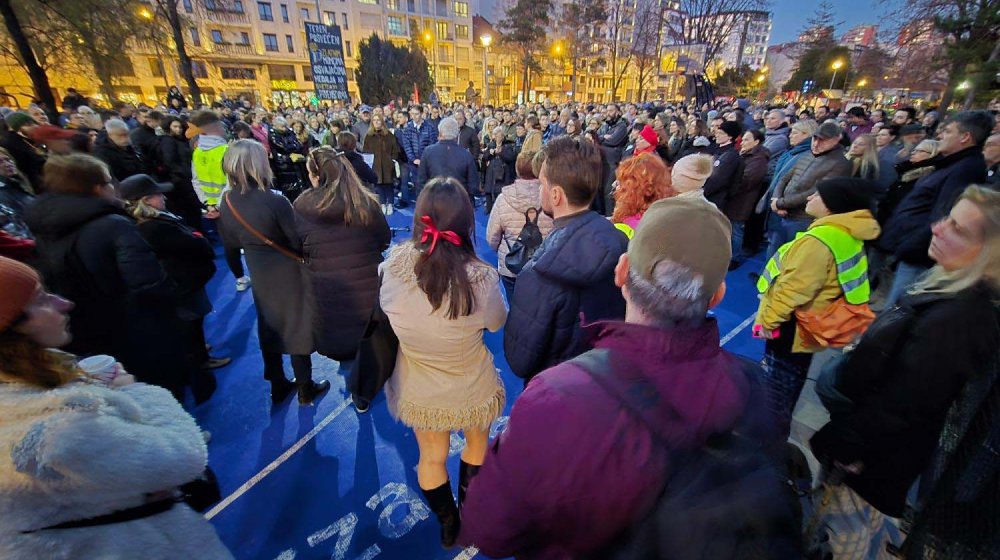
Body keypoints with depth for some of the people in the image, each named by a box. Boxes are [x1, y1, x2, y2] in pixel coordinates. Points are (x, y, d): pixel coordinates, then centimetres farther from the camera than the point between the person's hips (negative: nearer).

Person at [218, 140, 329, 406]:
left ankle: (278, 386, 37)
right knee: (298, 328, 11)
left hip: (260, 275, 6)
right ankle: (305, 389, 26)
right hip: (289, 273, -5)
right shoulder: (275, 201, -26)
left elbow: (230, 243, 4)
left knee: (269, 327, 21)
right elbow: (299, 241, -21)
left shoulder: (227, 203, -7)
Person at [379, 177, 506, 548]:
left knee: (431, 457, 28)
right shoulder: (481, 279, -30)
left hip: (418, 391, 2)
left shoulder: (392, 267, -26)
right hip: (472, 390, -1)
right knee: (476, 445, 30)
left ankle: (448, 524, 54)